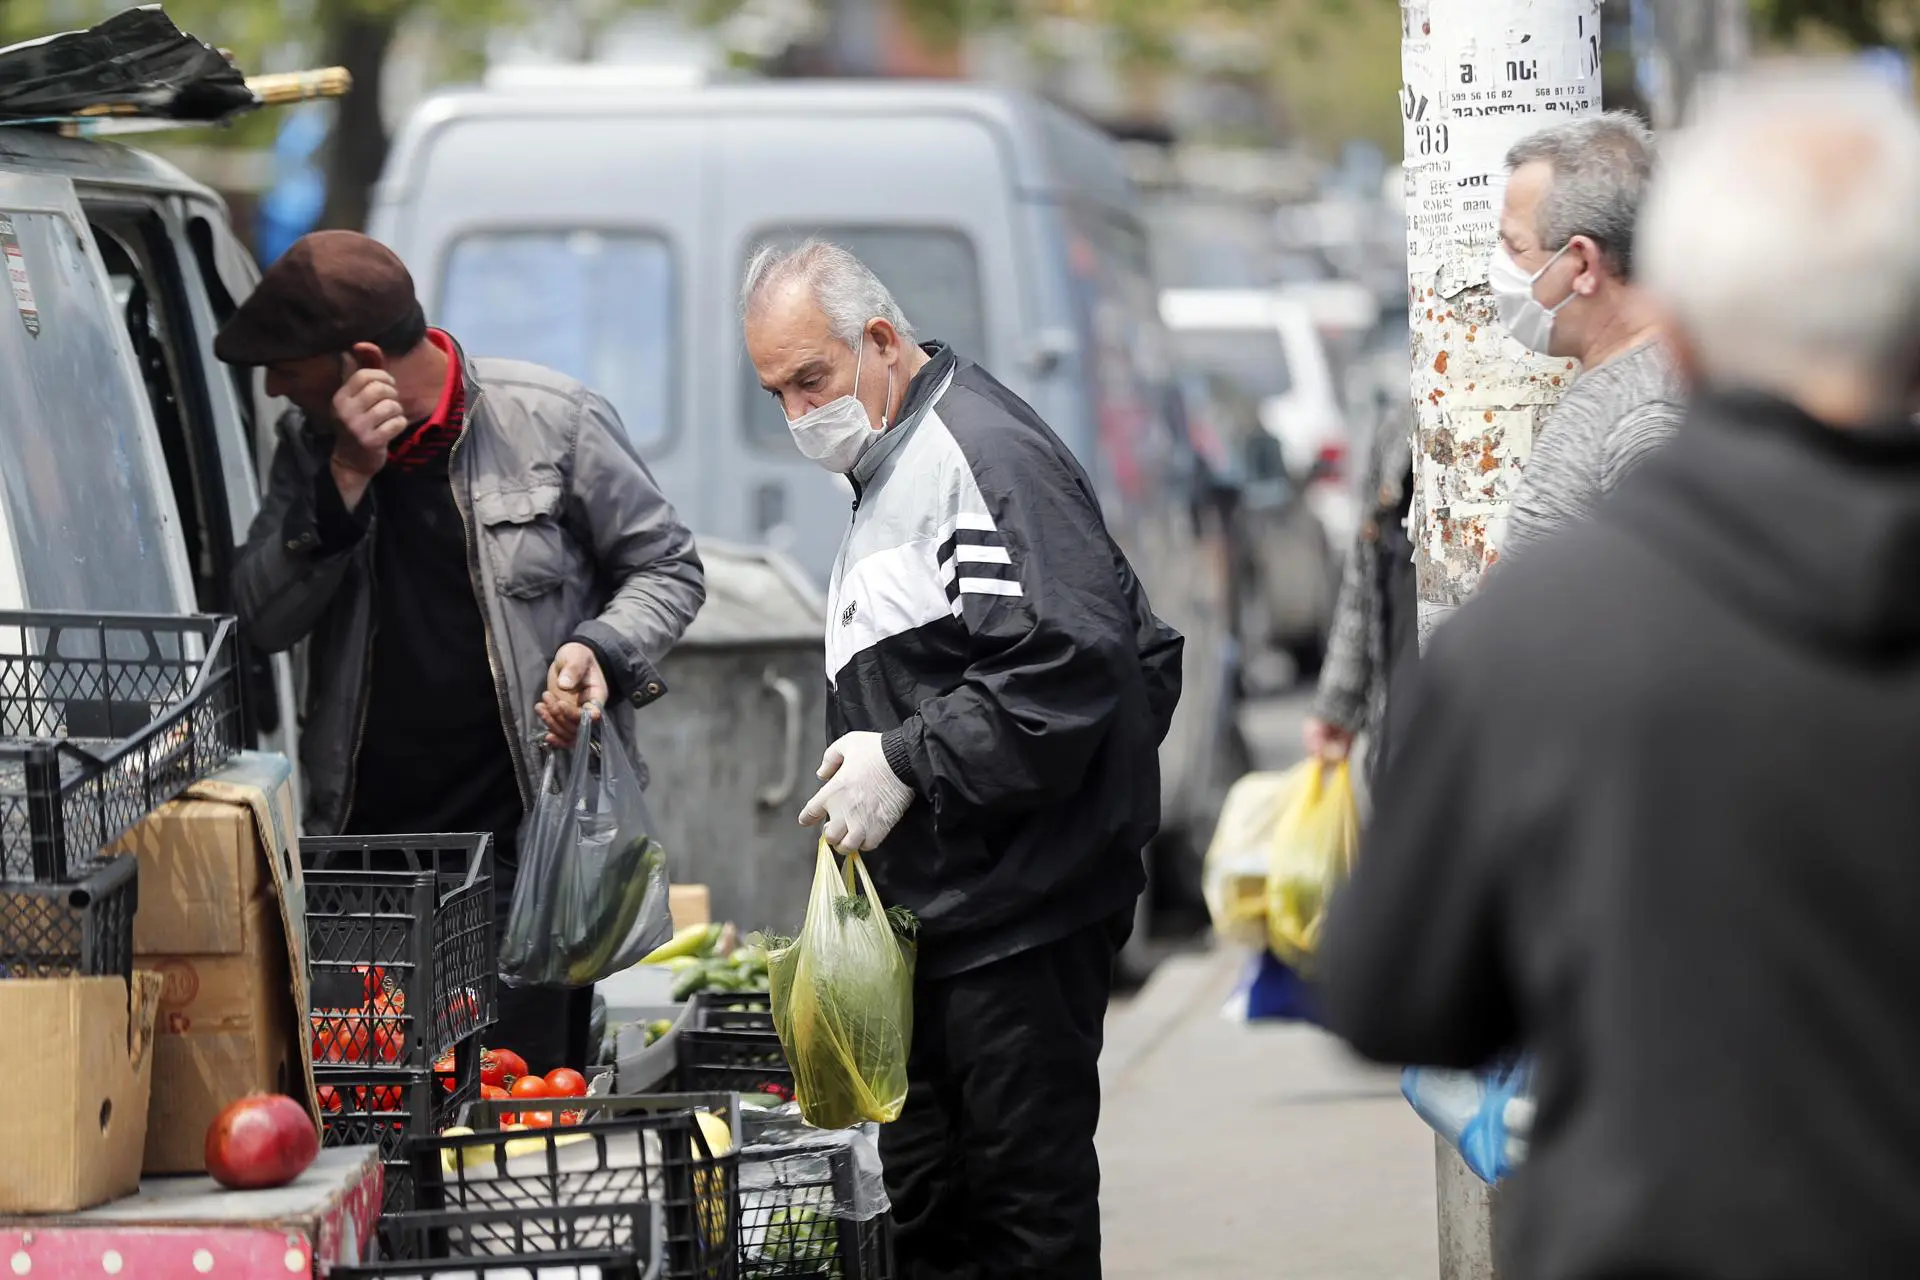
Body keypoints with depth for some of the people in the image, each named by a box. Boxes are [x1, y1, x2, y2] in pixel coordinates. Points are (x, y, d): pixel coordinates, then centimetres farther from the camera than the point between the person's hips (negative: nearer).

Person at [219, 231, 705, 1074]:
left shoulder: (553, 421, -4)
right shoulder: (310, 444, 9)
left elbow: (669, 569, 5)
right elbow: (261, 622, 0)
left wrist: (601, 650, -15)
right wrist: (345, 480, -11)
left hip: (528, 849, -4)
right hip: (361, 850, 4)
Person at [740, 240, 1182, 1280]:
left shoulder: (983, 453, -16)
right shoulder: (888, 471, 19)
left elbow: (1067, 664, -26)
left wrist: (907, 763, -22)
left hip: (1019, 915, -11)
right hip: (931, 914, 11)